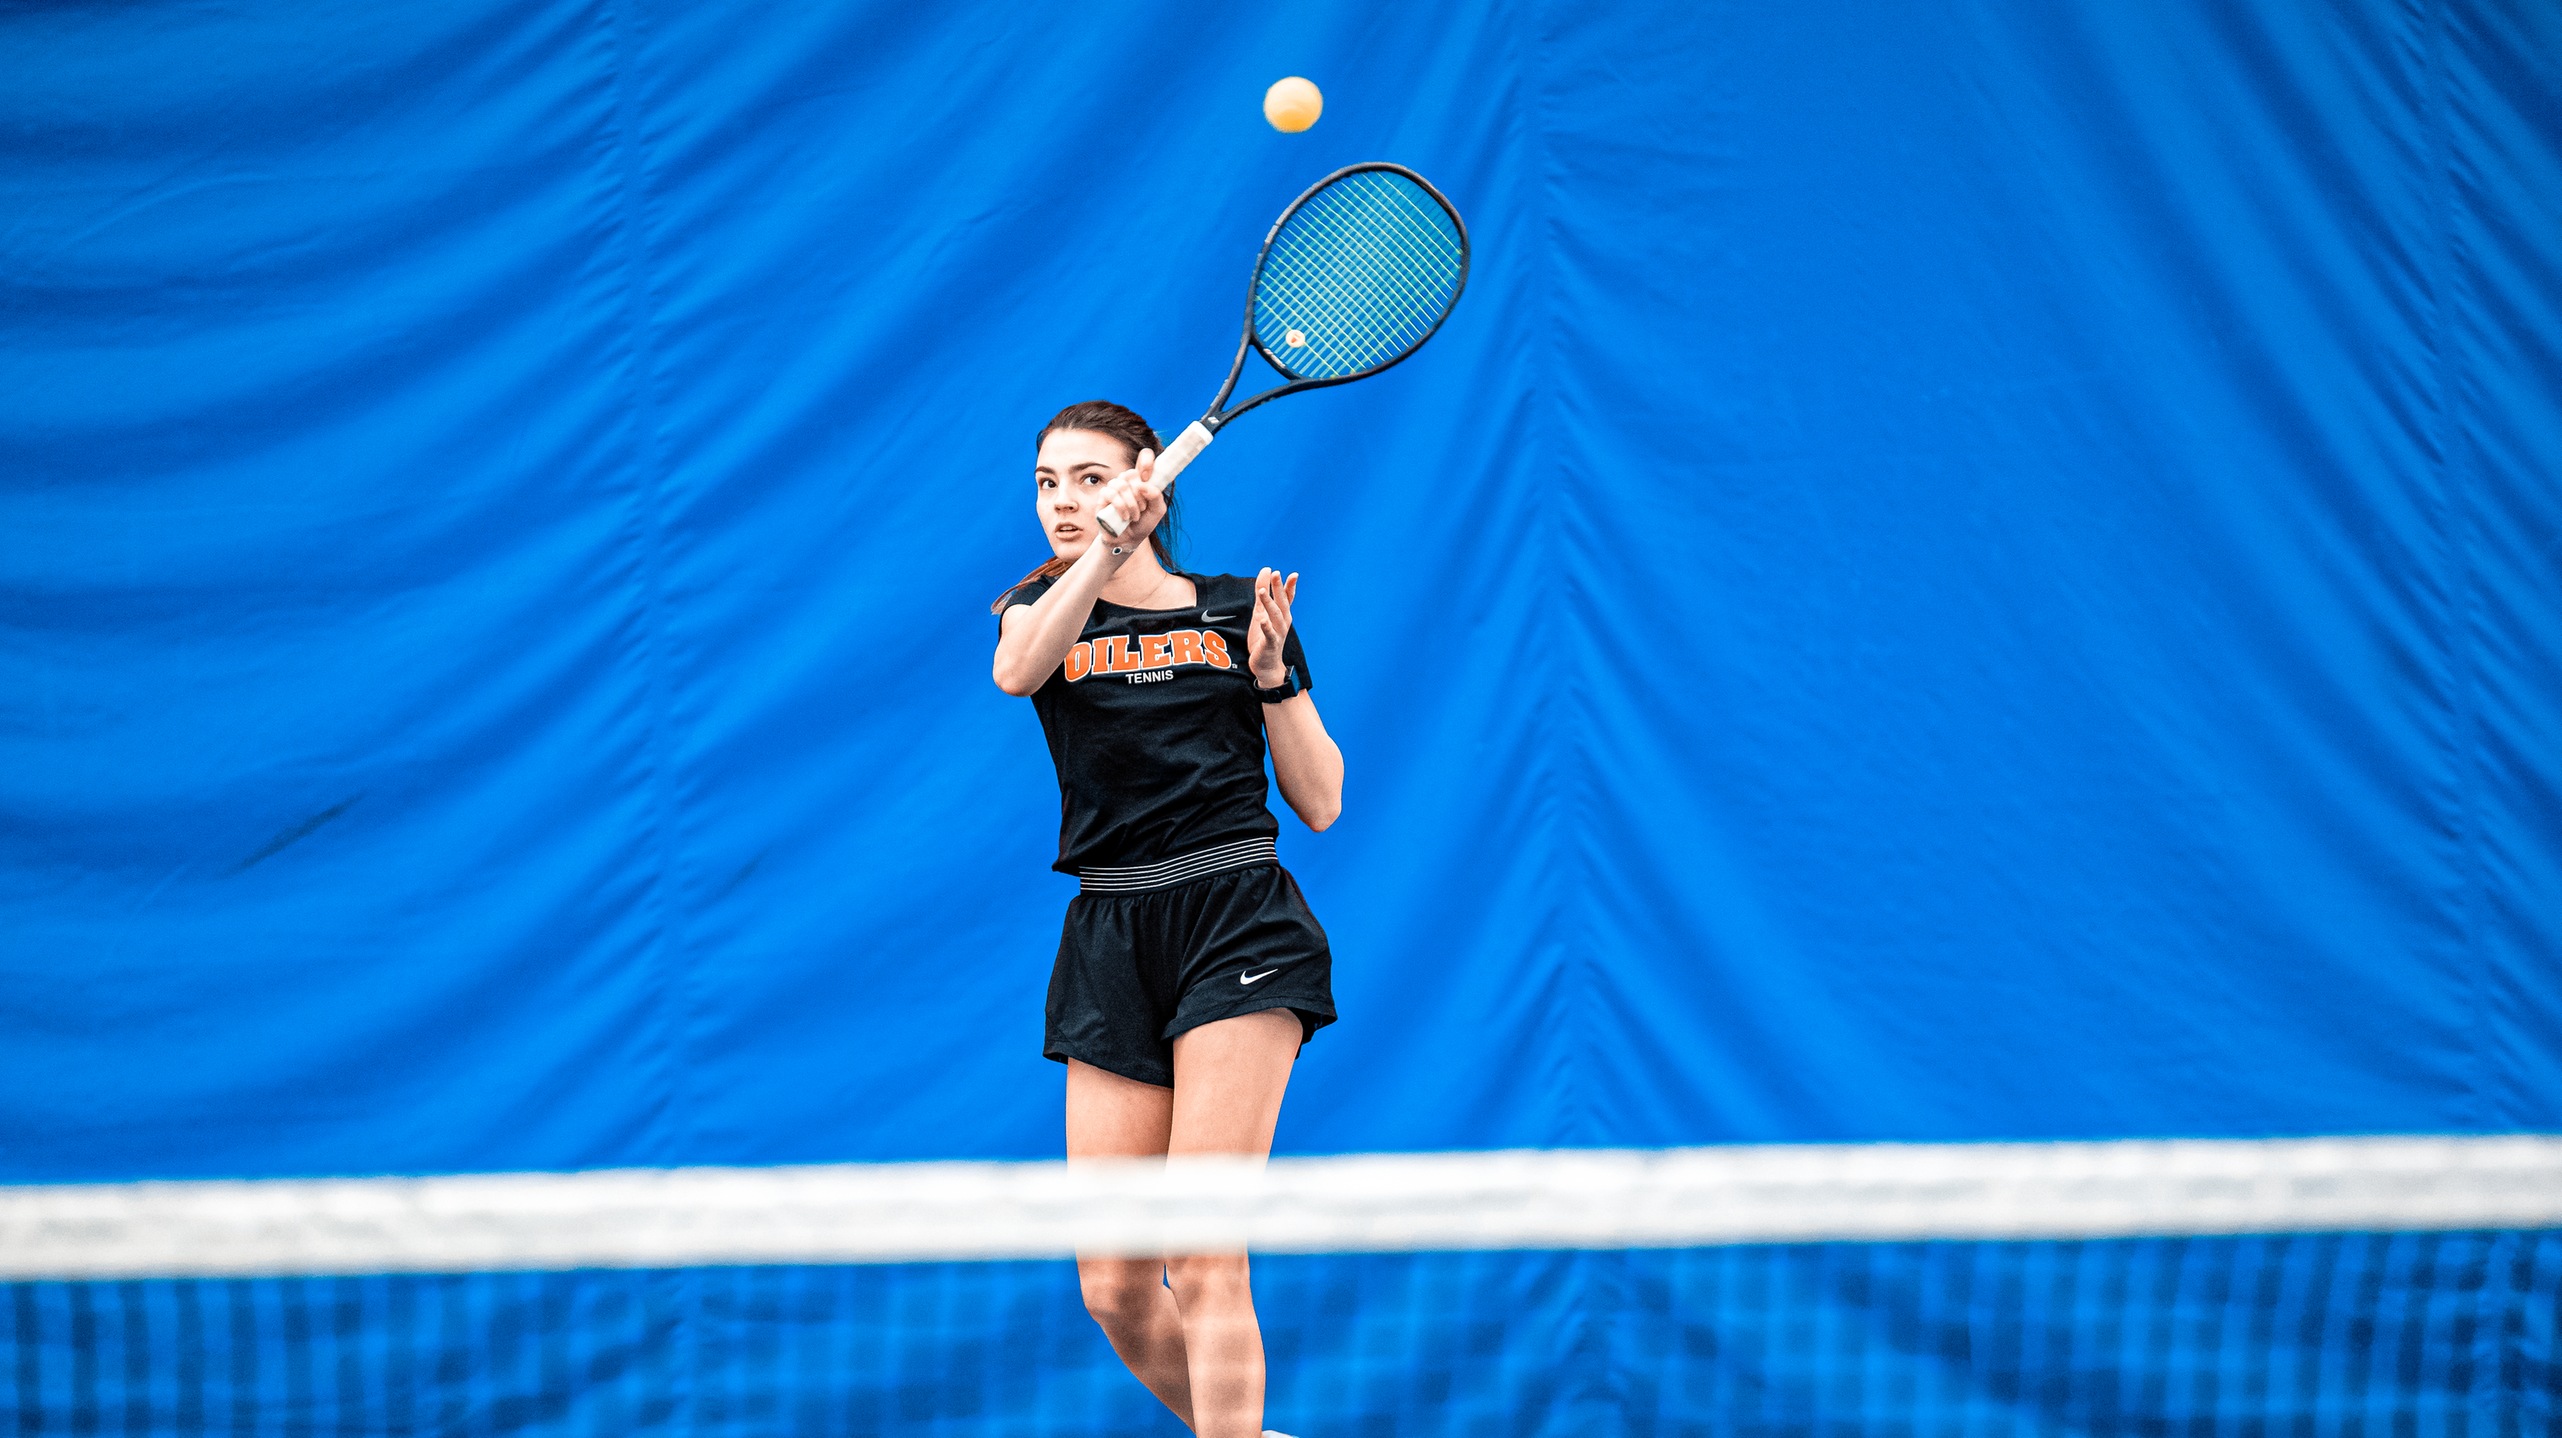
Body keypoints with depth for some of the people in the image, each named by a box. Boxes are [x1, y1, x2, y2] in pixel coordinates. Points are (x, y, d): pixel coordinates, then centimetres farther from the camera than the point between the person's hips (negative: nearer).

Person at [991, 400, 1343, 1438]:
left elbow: (1320, 804, 7)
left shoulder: (1238, 608, 8)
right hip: (1111, 942, 3)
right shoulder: (1040, 606, 10)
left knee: (1202, 1261, -14)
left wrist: (1272, 675, -8)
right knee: (1115, 1292, -1)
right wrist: (1105, 551, -32)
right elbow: (1017, 670, -17)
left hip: (1238, 923, -2)